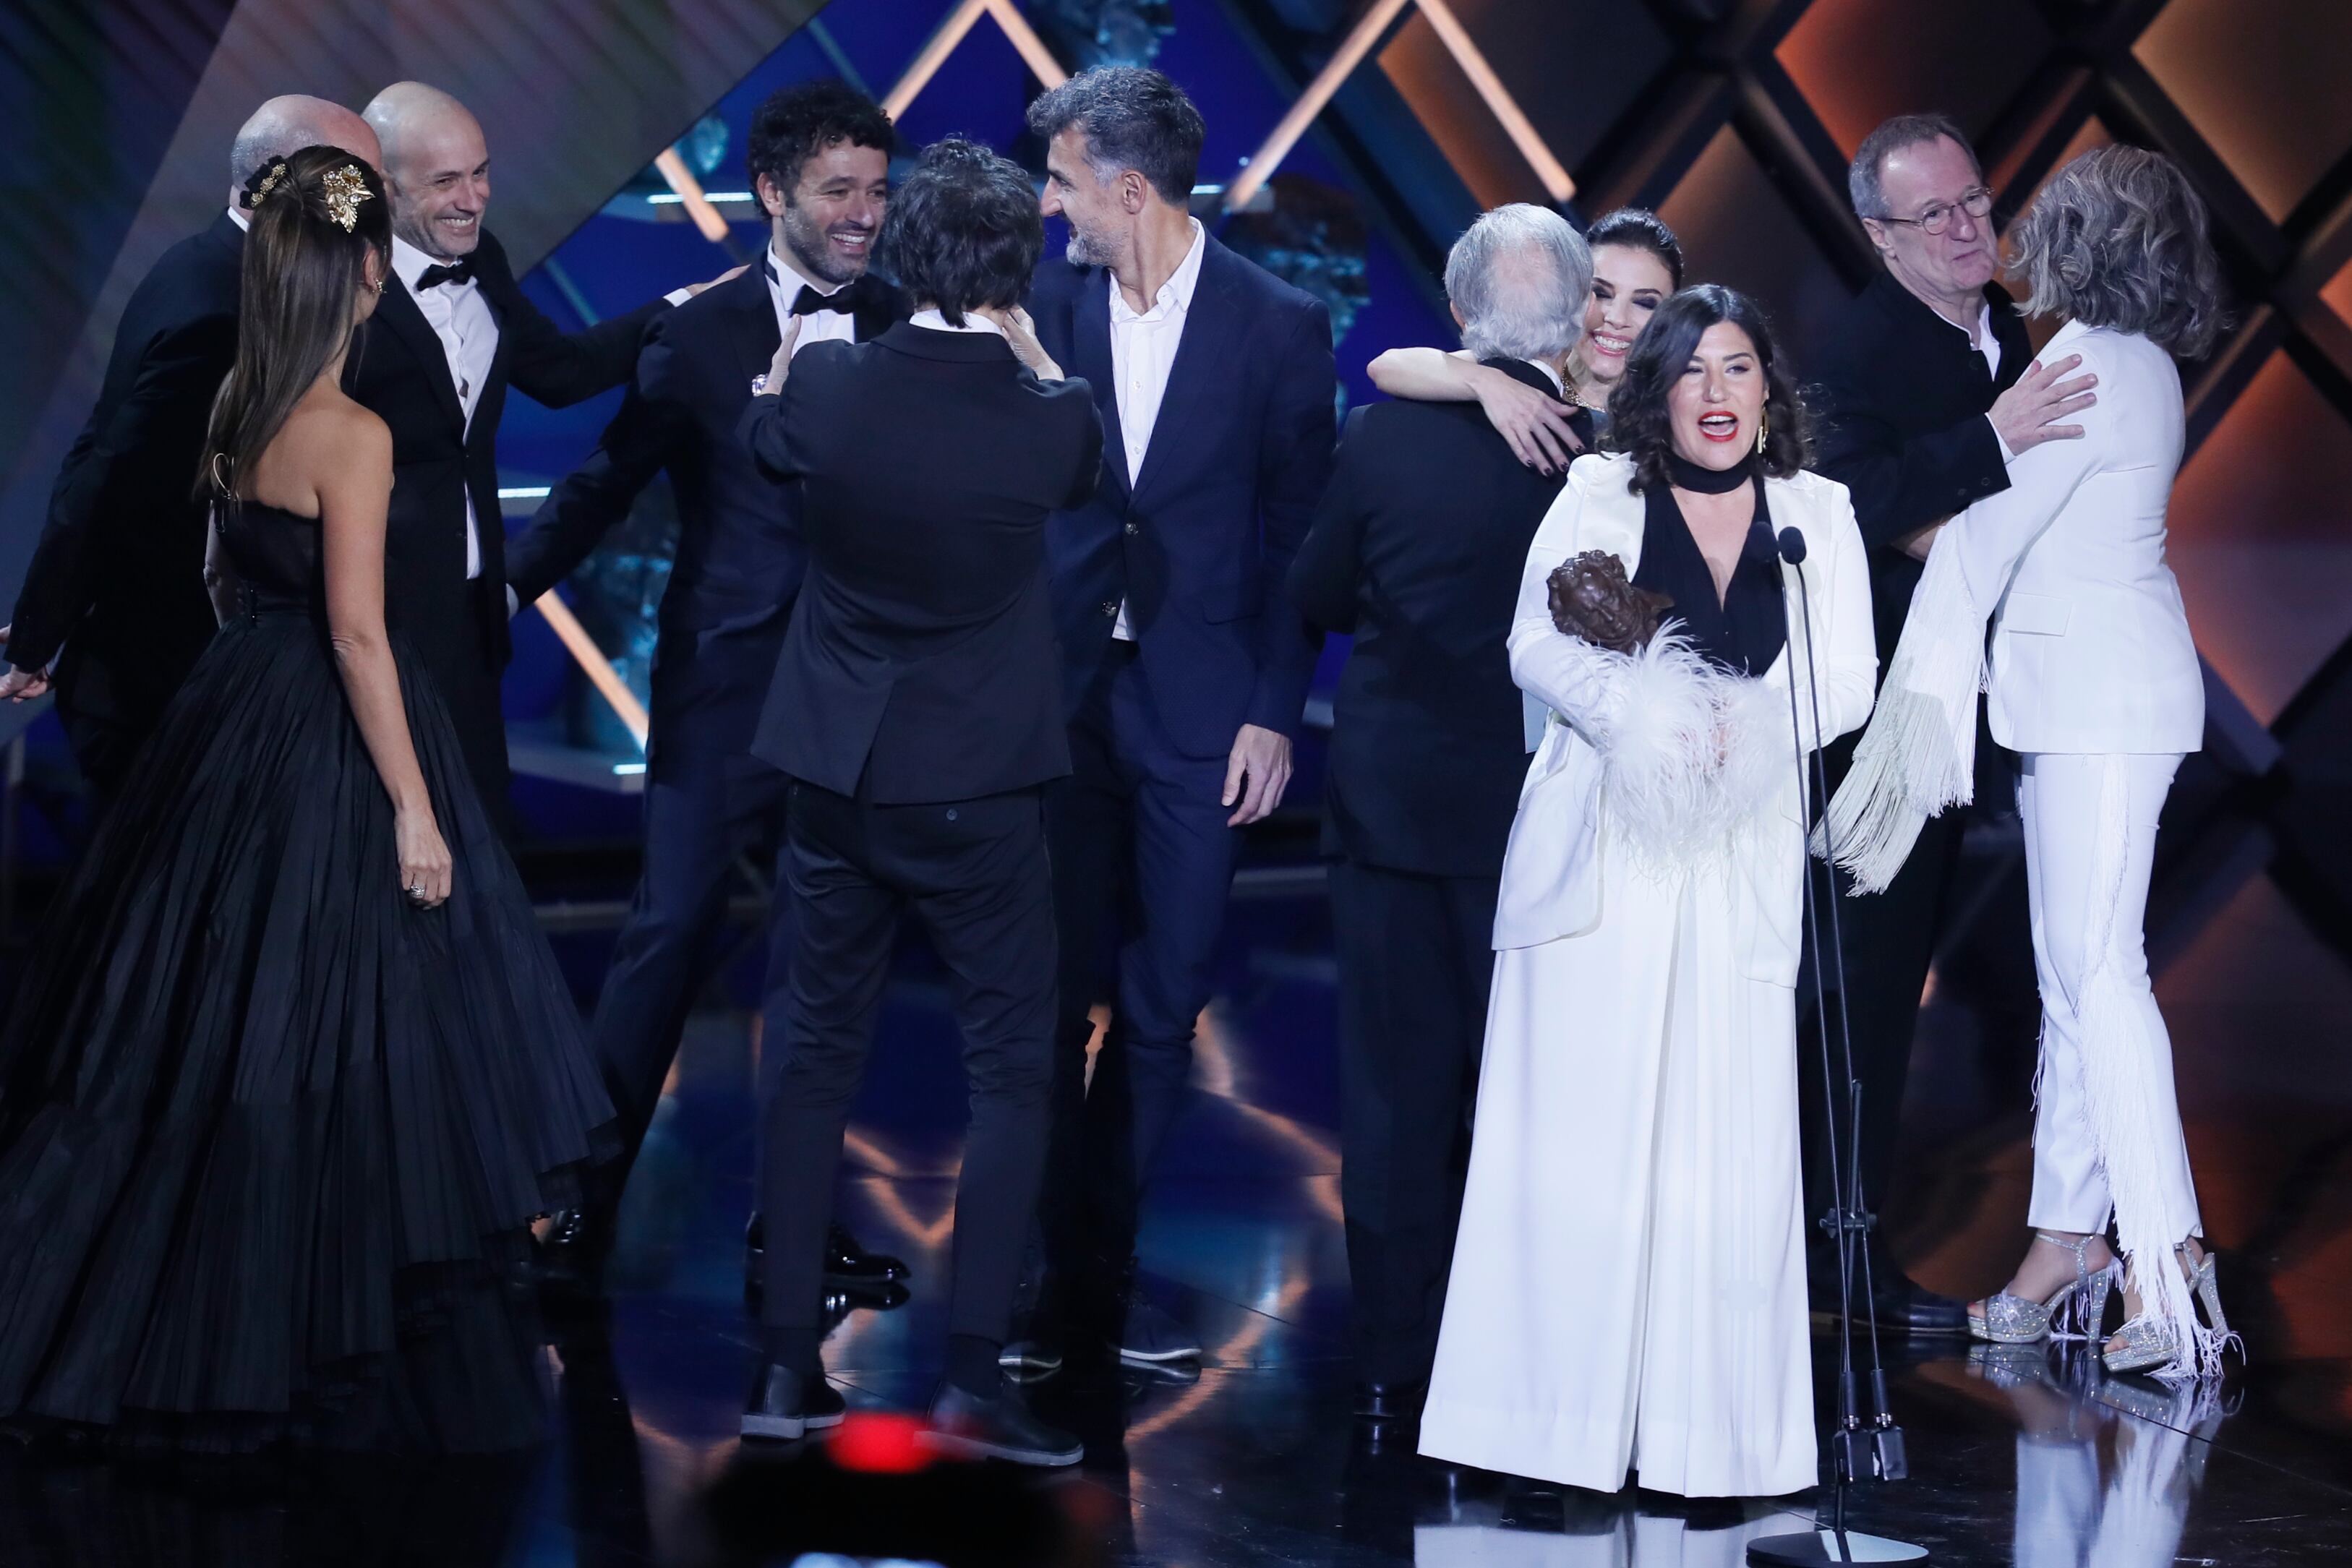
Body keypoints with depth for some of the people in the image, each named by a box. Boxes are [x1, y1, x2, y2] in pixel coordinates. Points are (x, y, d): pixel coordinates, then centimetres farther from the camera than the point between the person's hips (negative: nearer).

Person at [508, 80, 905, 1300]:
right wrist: (513, 582, -6)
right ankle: (583, 1200, 6)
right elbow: (607, 483, 1)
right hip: (726, 682, -3)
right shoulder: (700, 336, 0)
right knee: (675, 926, -4)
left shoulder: (906, 333, 6)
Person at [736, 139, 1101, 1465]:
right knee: (1014, 1071, 5)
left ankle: (788, 1364, 16)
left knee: (819, 1060, 13)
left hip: (837, 778, 3)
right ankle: (975, 1377, -2)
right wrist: (1031, 347, 22)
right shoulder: (1039, 419, -15)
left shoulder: (826, 386, -9)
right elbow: (1091, 464, 10)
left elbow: (761, 440, 16)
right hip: (976, 791, -3)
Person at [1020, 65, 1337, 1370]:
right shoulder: (1049, 307, 1)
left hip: (1197, 711, -1)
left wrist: (1274, 714, -5)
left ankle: (1104, 1267, 18)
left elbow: (1298, 535, -1)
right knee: (1053, 1003, 3)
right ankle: (1043, 1272, 13)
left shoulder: (1280, 326, -3)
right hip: (1059, 701, 1)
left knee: (1162, 1012, 6)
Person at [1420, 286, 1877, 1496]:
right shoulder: (1599, 494, 7)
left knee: (1724, 1145, -3)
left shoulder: (1817, 514, 11)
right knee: (1577, 1134, -5)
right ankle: (1563, 1416, 0)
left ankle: (1708, 1429, 2)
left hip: (1740, 863, 1)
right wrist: (1640, 714, -19)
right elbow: (1535, 646, -2)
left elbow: (1846, 680, 4)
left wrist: (1738, 730, -14)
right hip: (1599, 845, -1)